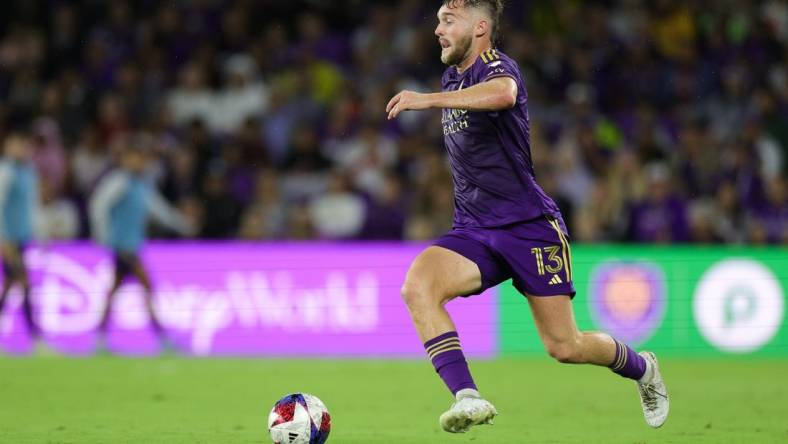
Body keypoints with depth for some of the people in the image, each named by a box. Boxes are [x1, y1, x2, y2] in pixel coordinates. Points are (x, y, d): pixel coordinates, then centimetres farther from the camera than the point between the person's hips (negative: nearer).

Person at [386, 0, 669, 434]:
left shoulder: (497, 67, -13)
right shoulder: (452, 78, 14)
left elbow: (503, 93, -41)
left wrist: (428, 100, -47)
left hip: (529, 226, -7)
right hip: (473, 232, 7)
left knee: (564, 347, -2)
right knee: (416, 286, -25)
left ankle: (641, 369, 30)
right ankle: (468, 398, -32)